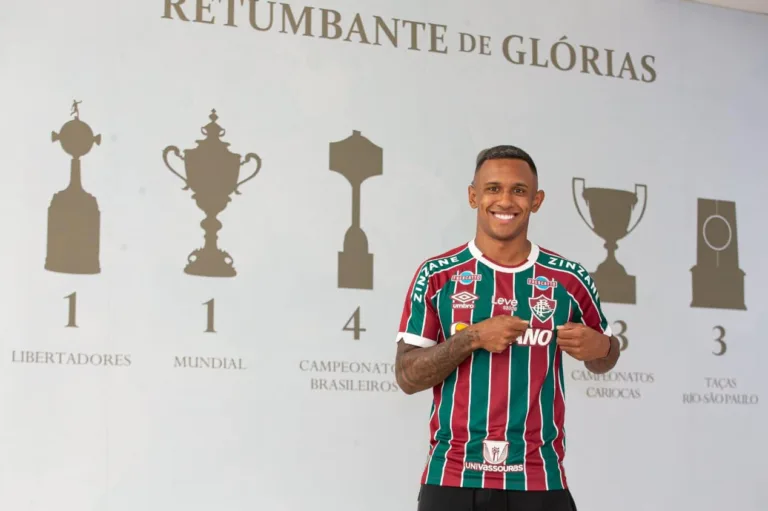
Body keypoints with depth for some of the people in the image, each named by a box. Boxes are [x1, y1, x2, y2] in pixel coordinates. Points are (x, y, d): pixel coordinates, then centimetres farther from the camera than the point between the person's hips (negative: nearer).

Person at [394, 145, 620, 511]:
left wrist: (599, 347, -7)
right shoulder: (436, 276, 1)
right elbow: (407, 376, -3)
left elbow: (602, 360, 16)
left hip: (540, 481, 1)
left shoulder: (569, 280, 3)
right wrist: (472, 337, -16)